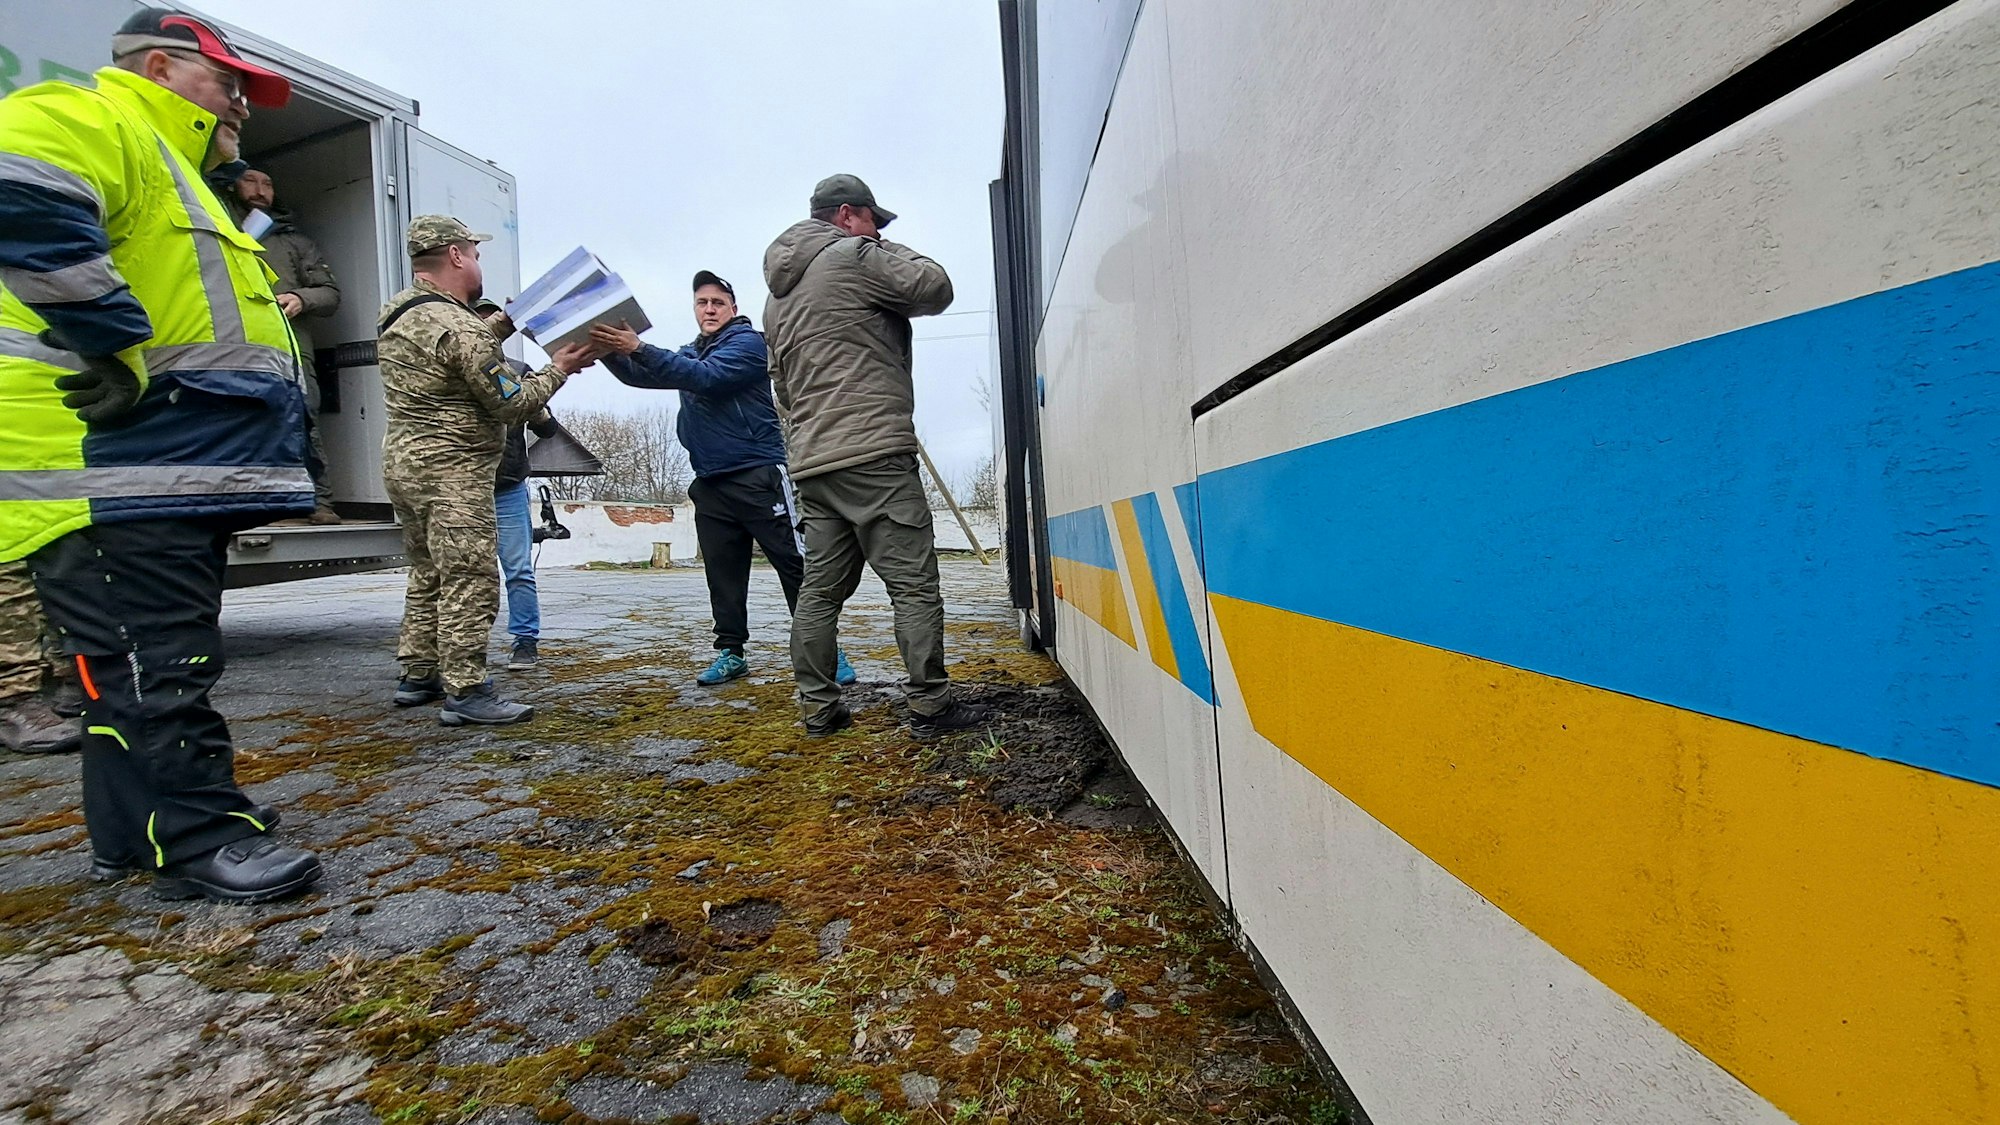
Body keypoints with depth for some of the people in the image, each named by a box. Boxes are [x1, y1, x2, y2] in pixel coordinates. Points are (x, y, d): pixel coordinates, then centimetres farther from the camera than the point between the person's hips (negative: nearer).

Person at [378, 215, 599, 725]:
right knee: (470, 583, -7)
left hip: (404, 458, 10)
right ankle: (465, 693, -5)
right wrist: (557, 369, -4)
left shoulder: (398, 311, 11)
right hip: (451, 470, -10)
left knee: (429, 576, 18)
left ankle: (418, 677, 27)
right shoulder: (460, 328, -17)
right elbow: (511, 403, -14)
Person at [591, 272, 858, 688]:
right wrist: (611, 351, -6)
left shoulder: (747, 341, -1)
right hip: (710, 482, 7)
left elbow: (707, 376, -18)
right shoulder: (690, 354, 22)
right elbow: (639, 376, 13)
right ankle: (731, 652, 17)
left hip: (758, 477, -7)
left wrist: (639, 348, -23)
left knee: (796, 565, -7)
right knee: (722, 571, 8)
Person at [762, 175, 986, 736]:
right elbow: (936, 288, 0)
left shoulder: (778, 293, 26)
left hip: (812, 460, 9)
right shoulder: (854, 256, 0)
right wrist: (892, 250, 15)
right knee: (914, 582, -5)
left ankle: (818, 705, 12)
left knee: (821, 585, 8)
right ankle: (929, 703, -3)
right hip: (873, 452, -9)